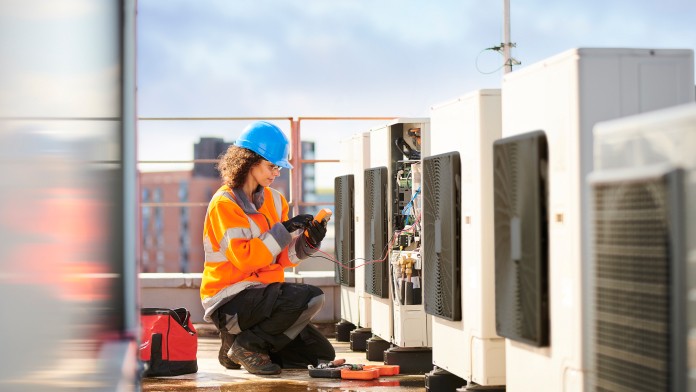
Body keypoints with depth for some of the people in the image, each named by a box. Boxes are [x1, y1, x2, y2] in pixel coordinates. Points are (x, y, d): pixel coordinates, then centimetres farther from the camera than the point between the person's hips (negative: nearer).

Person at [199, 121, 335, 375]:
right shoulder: (225, 203, -12)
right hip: (230, 302, -8)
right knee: (310, 298, -29)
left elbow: (283, 258, 8)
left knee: (323, 355, 5)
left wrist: (308, 242, -10)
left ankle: (247, 344, 11)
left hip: (262, 293, 8)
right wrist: (283, 231, -22)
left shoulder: (274, 199, 11)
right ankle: (245, 345, -13)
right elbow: (242, 257, -22)